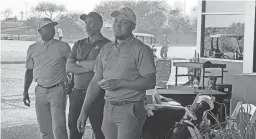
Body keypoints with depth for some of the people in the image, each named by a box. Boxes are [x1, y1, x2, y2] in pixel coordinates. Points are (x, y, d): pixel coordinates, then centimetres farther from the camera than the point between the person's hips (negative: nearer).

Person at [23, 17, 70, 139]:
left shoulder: (63, 47, 0)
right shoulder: (33, 48, 8)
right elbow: (29, 71, 14)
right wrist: (25, 91, 11)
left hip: (57, 91, -3)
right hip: (40, 91, 3)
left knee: (59, 128, -10)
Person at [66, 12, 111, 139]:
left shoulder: (106, 45, -4)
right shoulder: (79, 44, 14)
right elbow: (68, 67, 4)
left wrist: (79, 63, -1)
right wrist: (89, 67, -9)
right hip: (77, 93, 5)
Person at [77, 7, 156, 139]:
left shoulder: (141, 49, -5)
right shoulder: (106, 49, 13)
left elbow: (150, 82, -14)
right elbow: (95, 82, 14)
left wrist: (118, 83, -17)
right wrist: (84, 111, 9)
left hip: (130, 111, -6)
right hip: (108, 109, 6)